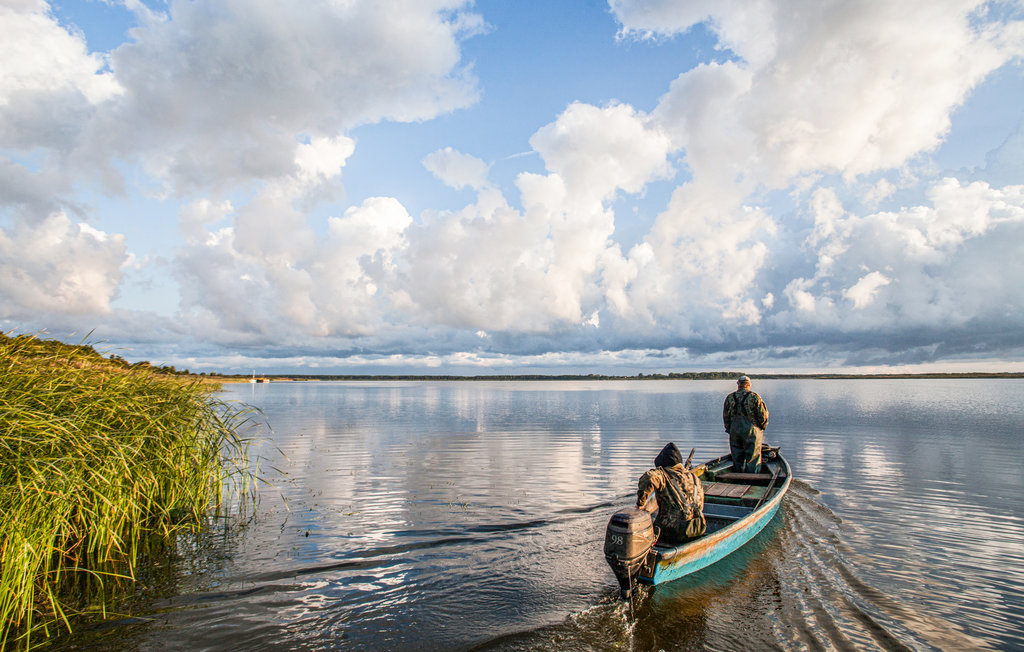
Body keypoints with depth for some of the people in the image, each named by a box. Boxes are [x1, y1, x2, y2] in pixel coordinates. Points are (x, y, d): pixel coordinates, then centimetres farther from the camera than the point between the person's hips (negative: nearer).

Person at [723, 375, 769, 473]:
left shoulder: (729, 398, 2)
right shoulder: (755, 397, -7)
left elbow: (725, 416, 5)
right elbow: (763, 415, -6)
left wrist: (729, 429, 15)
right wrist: (762, 427, 10)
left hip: (734, 431, 3)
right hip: (752, 432, -3)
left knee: (737, 459, 12)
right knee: (753, 459, 5)